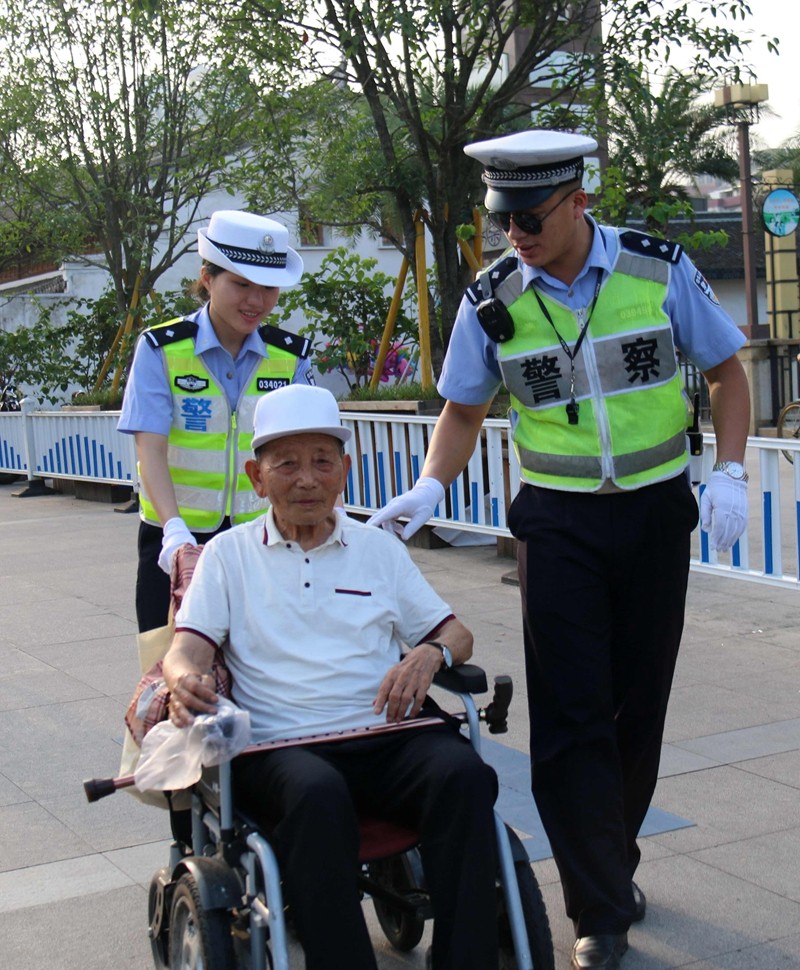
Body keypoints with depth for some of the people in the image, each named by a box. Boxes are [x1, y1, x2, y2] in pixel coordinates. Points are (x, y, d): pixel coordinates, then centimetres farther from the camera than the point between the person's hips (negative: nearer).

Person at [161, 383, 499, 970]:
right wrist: (185, 679, -21)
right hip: (280, 747, -2)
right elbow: (187, 647, 5)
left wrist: (428, 656, -7)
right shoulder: (229, 554, 16)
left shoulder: (379, 549, 21)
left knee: (465, 774, -30)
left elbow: (457, 635, 18)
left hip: (389, 736, 2)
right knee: (318, 796, -37)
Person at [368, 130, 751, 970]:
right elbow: (463, 410, 6)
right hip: (557, 522, 0)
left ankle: (614, 861, 32)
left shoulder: (659, 270, -7)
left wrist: (729, 475, -9)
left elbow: (727, 370, 3)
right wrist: (427, 490, -11)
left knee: (638, 703, 11)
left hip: (656, 512, 1)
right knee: (570, 715, -6)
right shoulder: (492, 300, -5)